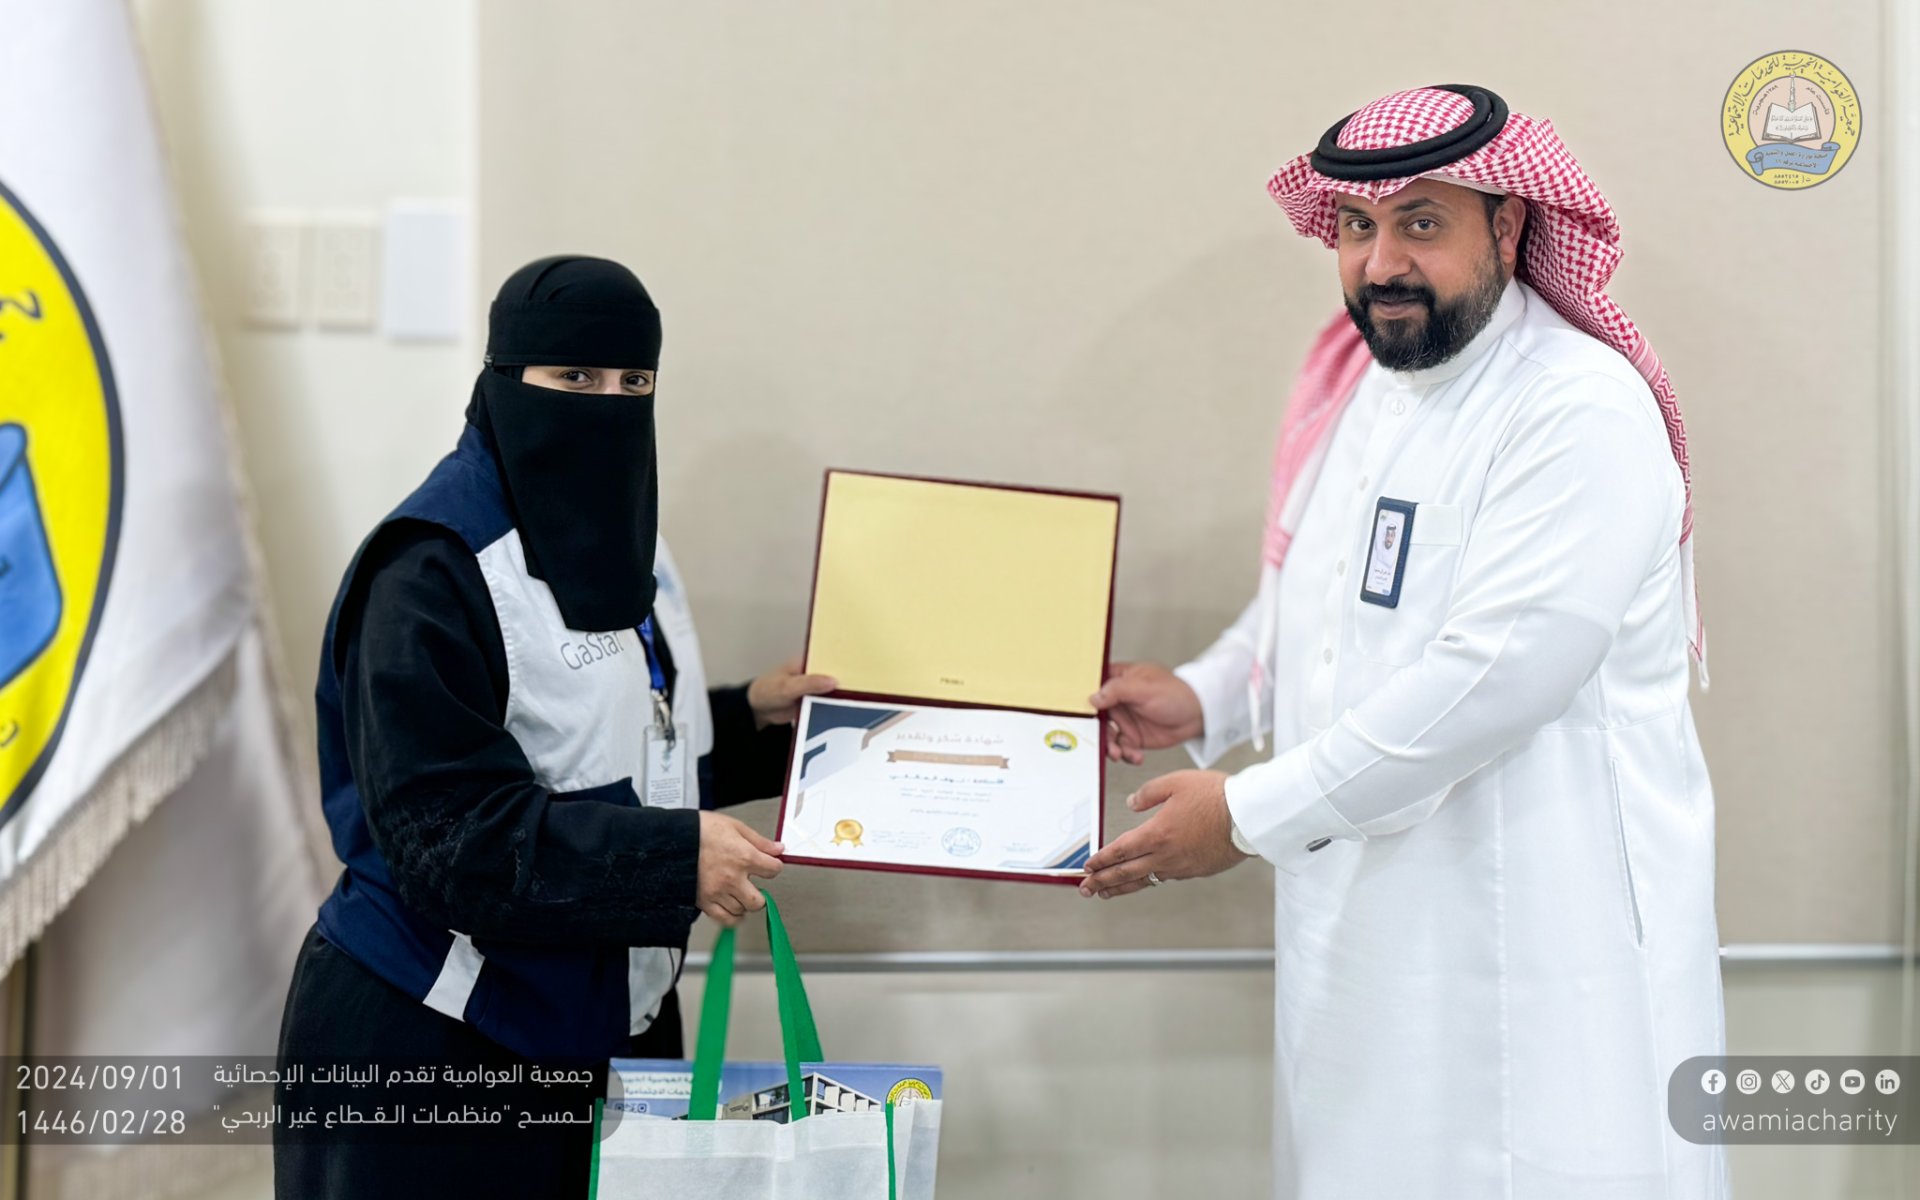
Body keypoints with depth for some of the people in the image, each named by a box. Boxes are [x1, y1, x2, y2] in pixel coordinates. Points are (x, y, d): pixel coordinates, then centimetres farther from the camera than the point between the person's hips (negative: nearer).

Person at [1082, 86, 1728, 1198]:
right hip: (1366, 918, 8)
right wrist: (1203, 698, 7)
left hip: (1543, 930, -8)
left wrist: (1249, 815, -20)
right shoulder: (1357, 382, 12)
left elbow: (1500, 674, -24)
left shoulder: (1584, 408, -17)